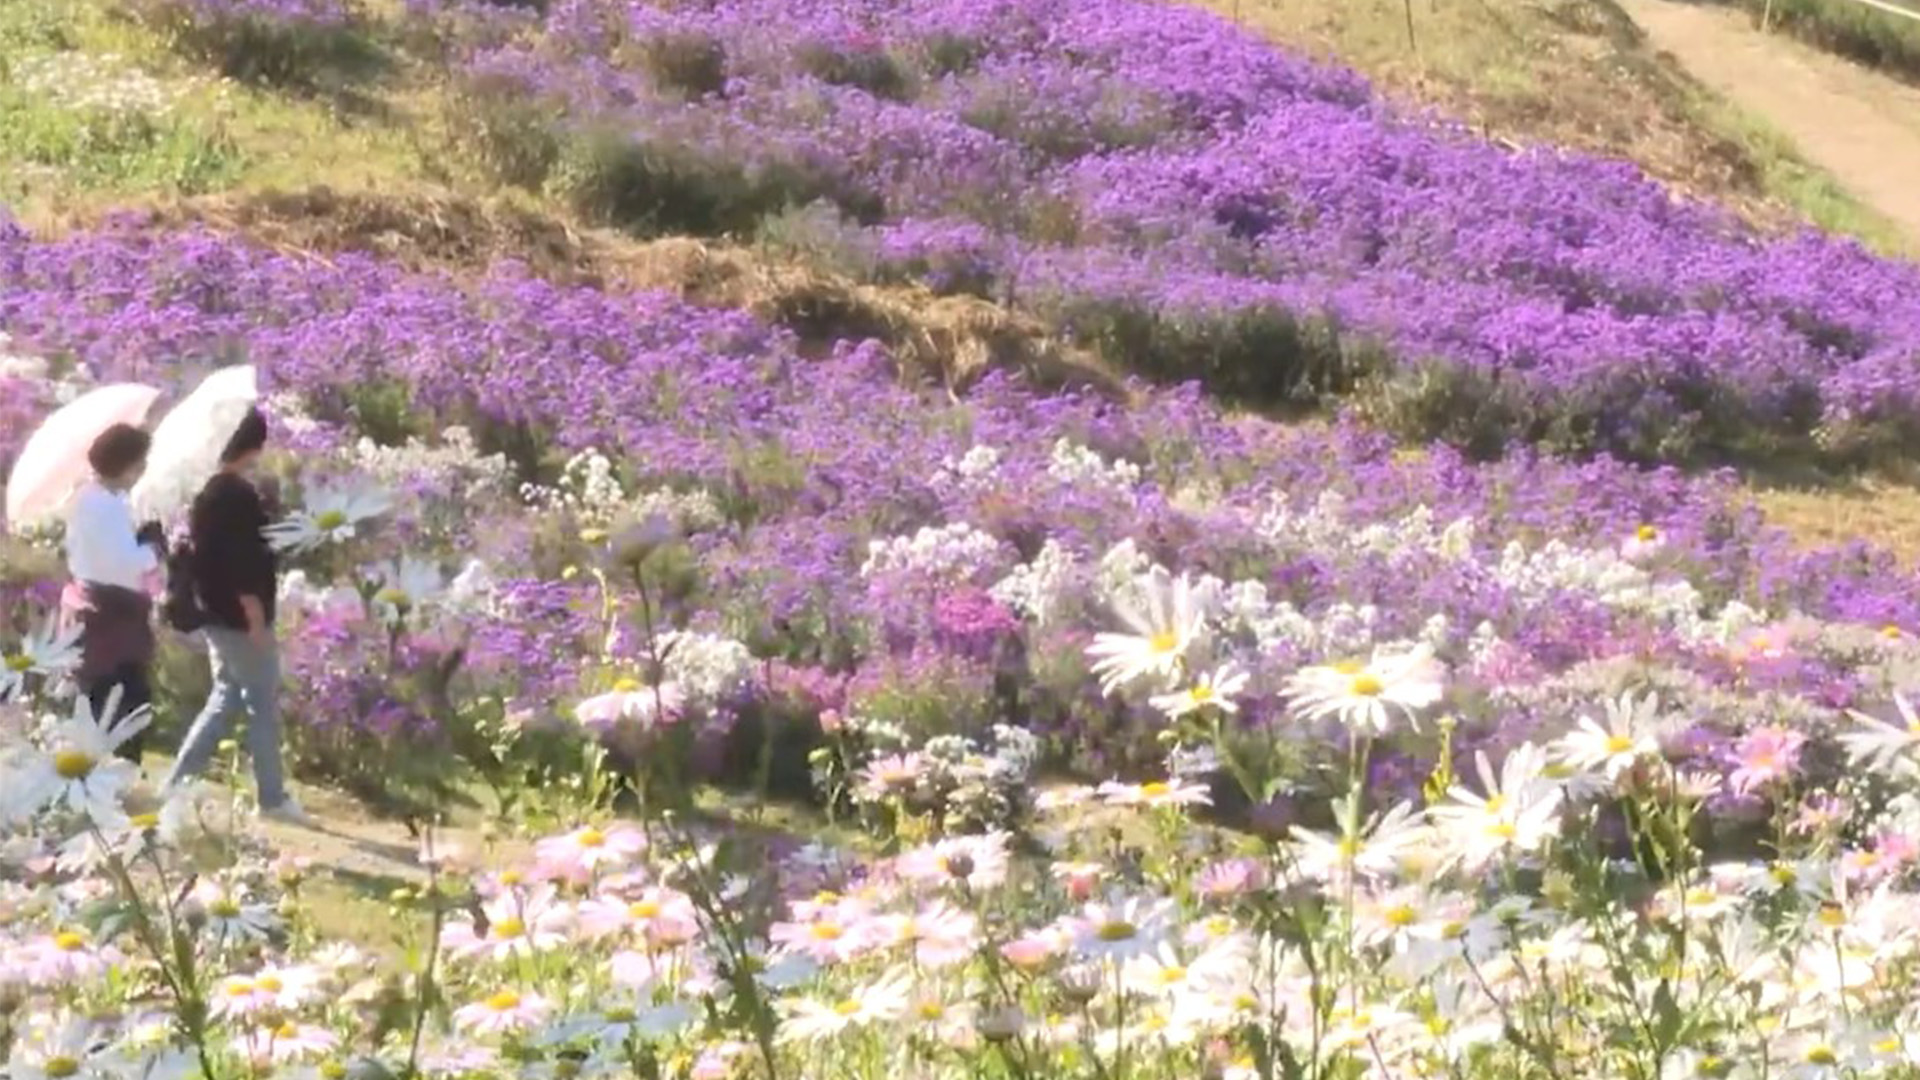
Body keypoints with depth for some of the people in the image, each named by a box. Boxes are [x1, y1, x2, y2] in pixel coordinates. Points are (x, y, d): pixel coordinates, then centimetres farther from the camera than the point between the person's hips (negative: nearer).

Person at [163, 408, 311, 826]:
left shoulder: (207, 492, 10)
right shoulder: (238, 495, -19)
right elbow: (244, 561, -23)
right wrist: (256, 617, -20)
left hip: (217, 615, 9)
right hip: (241, 618, -9)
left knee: (226, 698, 18)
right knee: (263, 706, 0)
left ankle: (178, 784, 15)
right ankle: (273, 798, 7)